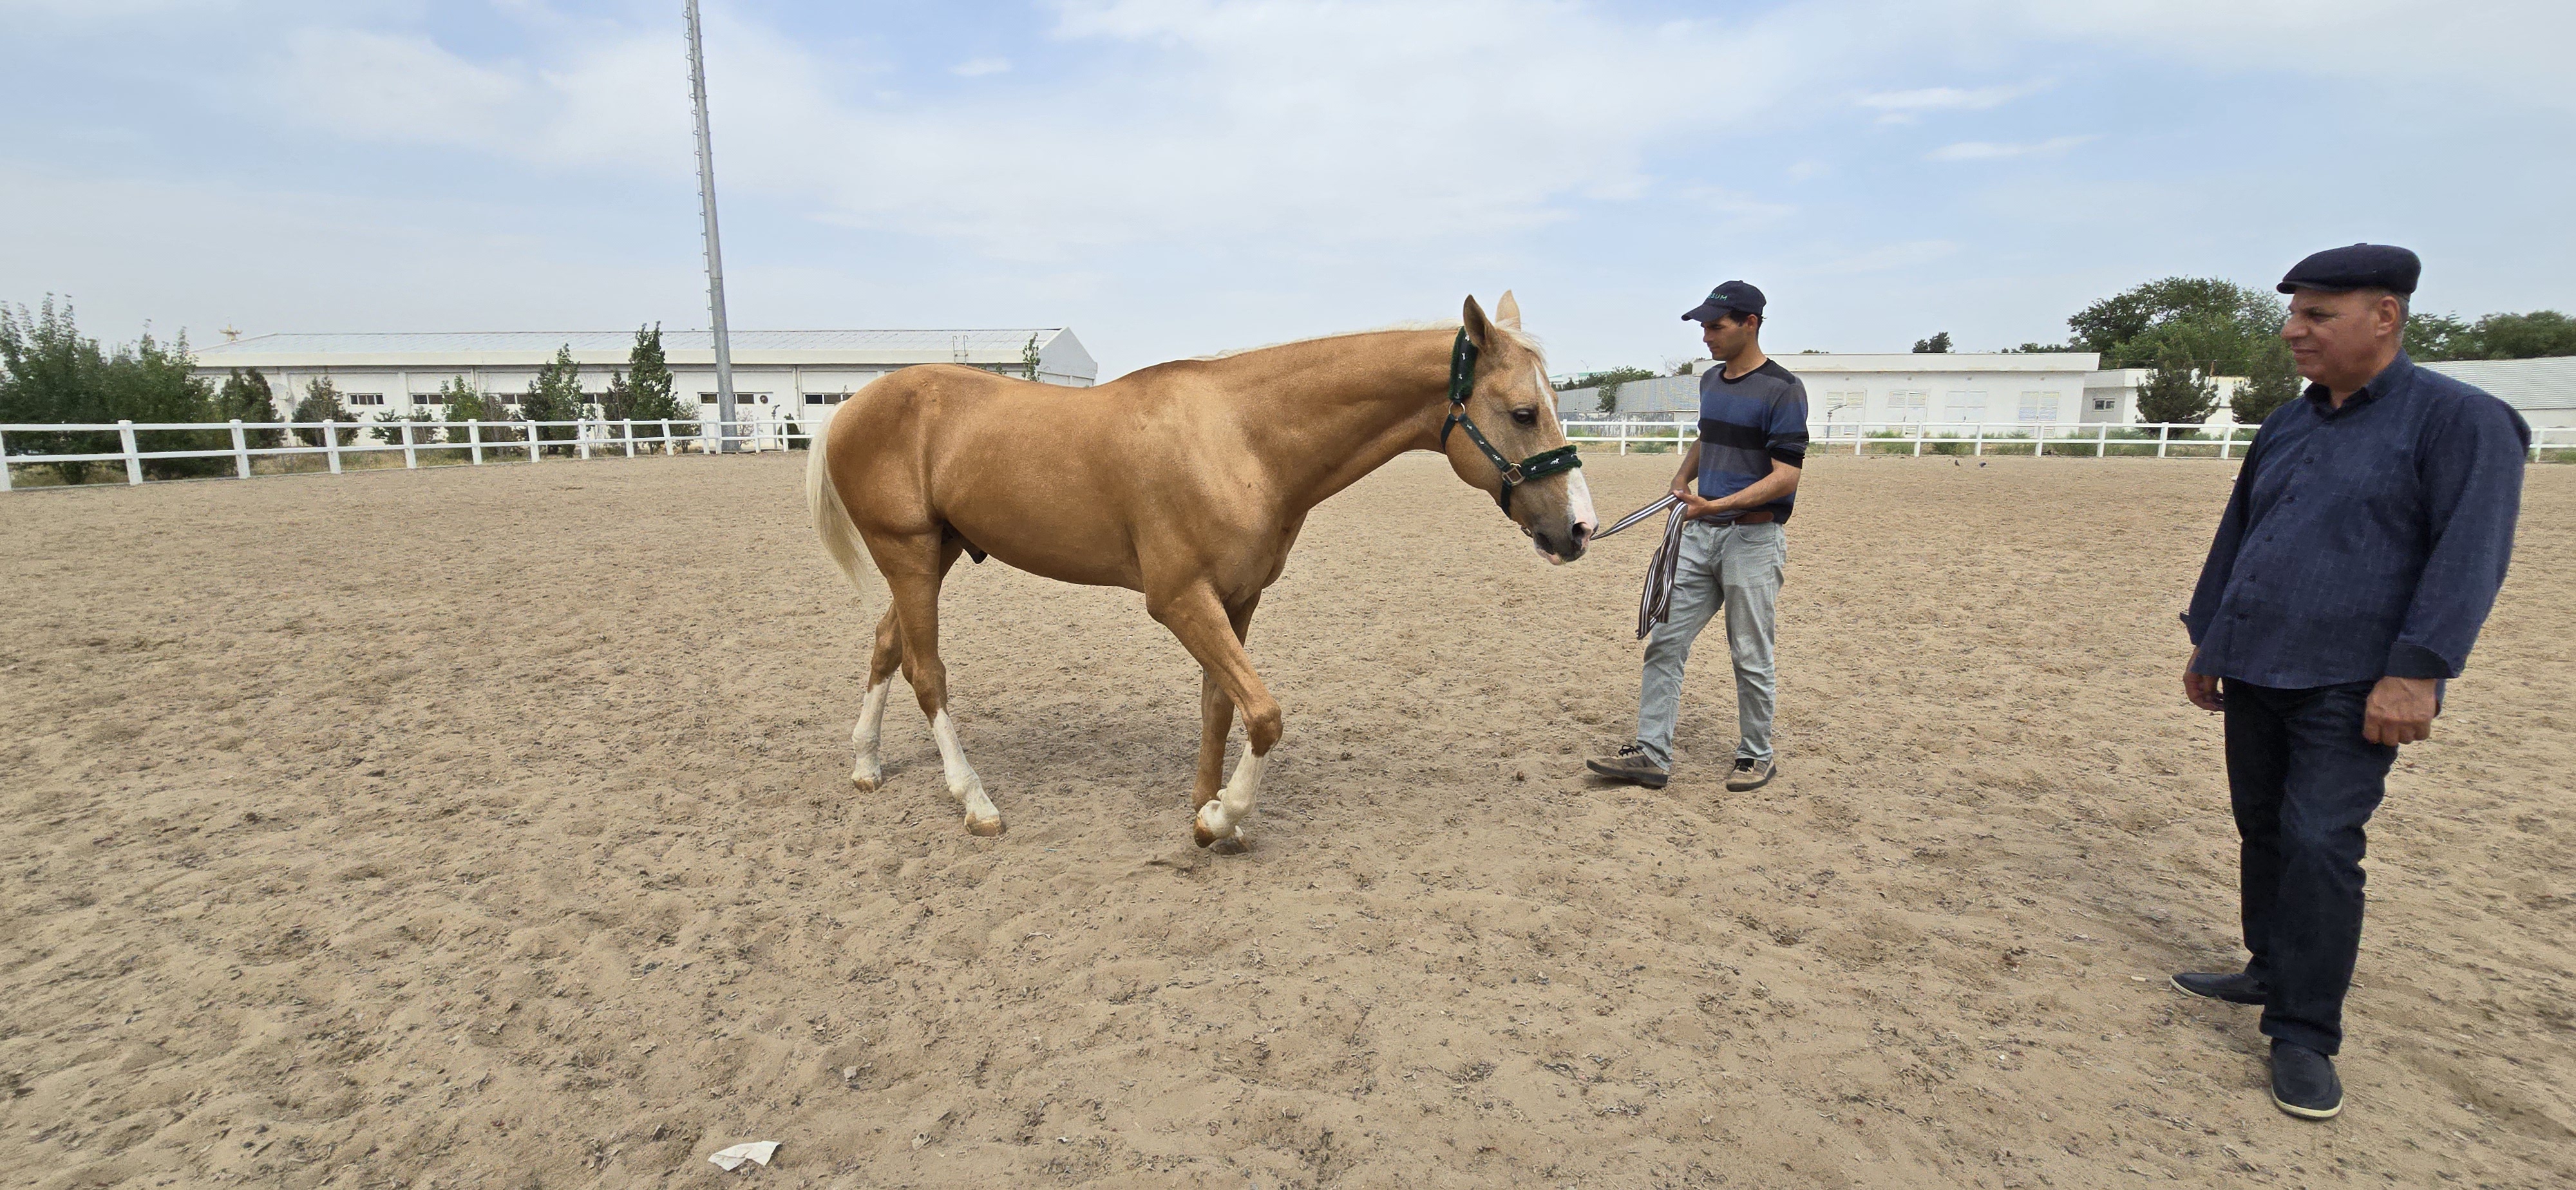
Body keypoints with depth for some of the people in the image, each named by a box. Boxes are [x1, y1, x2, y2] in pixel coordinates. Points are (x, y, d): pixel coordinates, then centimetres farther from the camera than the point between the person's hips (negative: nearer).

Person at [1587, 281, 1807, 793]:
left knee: (1751, 658, 4)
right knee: (1664, 642, 2)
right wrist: (1682, 478, 10)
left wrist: (1719, 504, -28)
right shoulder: (1711, 381, 12)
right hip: (1699, 535, 7)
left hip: (1753, 539, -7)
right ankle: (1651, 754, 6)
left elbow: (1785, 476, -18)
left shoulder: (1782, 389, -12)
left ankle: (1757, 756, 21)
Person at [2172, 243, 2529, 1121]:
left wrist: (2416, 670, -21)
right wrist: (2205, 642, 19)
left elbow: (2469, 553, -14)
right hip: (2254, 676, 7)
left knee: (2319, 844, -10)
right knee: (2263, 831, 13)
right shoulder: (2286, 428, 13)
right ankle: (2272, 974, 29)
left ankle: (2305, 1037, 0)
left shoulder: (2458, 419, -6)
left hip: (2349, 688, -7)